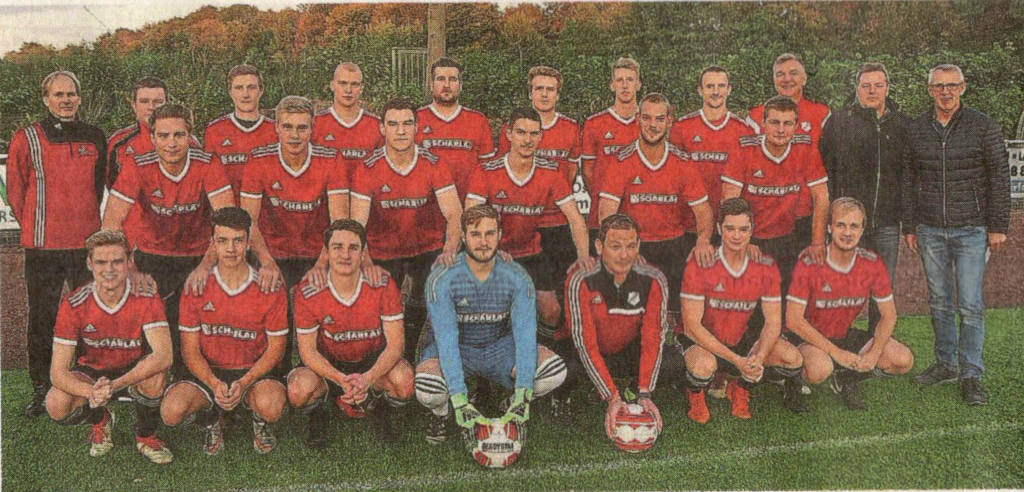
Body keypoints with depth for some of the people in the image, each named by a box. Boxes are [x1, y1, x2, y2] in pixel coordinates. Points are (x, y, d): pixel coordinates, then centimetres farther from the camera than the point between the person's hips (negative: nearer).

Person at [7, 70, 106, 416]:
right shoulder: (26, 139, 1)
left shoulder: (95, 138, 8)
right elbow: (15, 190, 6)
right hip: (42, 245, -1)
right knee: (41, 319, 5)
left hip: (87, 243, 2)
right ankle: (40, 389, 16)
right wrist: (35, 227, 7)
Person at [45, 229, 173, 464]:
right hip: (91, 372, 1)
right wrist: (92, 393, -43)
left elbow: (163, 355, -35)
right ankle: (100, 421, 8)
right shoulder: (74, 305, -20)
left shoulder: (146, 299, -22)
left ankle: (145, 436, -5)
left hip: (135, 371, -1)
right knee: (57, 405, -29)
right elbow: (58, 372, -22)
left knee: (156, 376, -35)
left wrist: (117, 384, -48)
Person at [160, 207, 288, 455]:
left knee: (271, 406, -34)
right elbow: (190, 350, -2)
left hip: (254, 371, -1)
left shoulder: (269, 288, -8)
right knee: (171, 411, -26)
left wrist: (244, 383, -19)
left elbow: (276, 347, -3)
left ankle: (260, 422, 7)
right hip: (208, 372, 2)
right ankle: (210, 419, 11)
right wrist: (215, 384, -20)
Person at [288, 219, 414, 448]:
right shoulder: (309, 292, -18)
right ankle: (318, 417, 8)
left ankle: (378, 410, 7)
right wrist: (341, 380, -31)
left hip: (373, 362, 0)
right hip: (327, 365, 0)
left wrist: (368, 378, -35)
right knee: (299, 390, -32)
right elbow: (308, 350, -13)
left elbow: (395, 343, -17)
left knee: (403, 381, -31)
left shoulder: (383, 285, -18)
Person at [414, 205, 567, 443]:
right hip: (456, 349, -2)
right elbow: (446, 338, -27)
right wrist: (460, 401, -36)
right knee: (427, 389, -35)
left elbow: (525, 334, -20)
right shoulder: (442, 278, -20)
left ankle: (514, 406, 9)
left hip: (500, 347, 2)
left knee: (555, 371, -24)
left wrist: (523, 395, -32)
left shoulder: (517, 277, -14)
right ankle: (440, 412, 5)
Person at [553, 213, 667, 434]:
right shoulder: (581, 281, -26)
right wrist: (612, 399, -34)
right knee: (568, 366, -38)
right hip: (579, 350, -3)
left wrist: (645, 394, -28)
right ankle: (561, 397, 1)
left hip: (627, 352, 3)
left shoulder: (653, 280, -17)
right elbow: (585, 344, -27)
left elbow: (653, 338, -17)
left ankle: (634, 391, 9)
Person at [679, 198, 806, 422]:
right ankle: (695, 396, 2)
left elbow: (773, 322, -6)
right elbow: (692, 325, -22)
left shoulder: (766, 266, -8)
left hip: (741, 337, 4)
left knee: (792, 358, -17)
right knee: (704, 365, -38)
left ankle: (740, 387, 12)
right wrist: (737, 360, -28)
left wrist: (759, 357, -27)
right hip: (701, 339, -4)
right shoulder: (700, 264, -20)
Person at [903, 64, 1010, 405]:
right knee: (939, 302, 10)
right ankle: (945, 364, 22)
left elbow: (999, 177, 0)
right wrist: (910, 226, 9)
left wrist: (998, 226, -4)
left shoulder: (983, 126, -1)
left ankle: (971, 375, 4)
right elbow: (909, 180, 12)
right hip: (930, 230, 3)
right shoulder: (916, 129, 7)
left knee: (970, 306, -4)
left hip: (971, 230, -3)